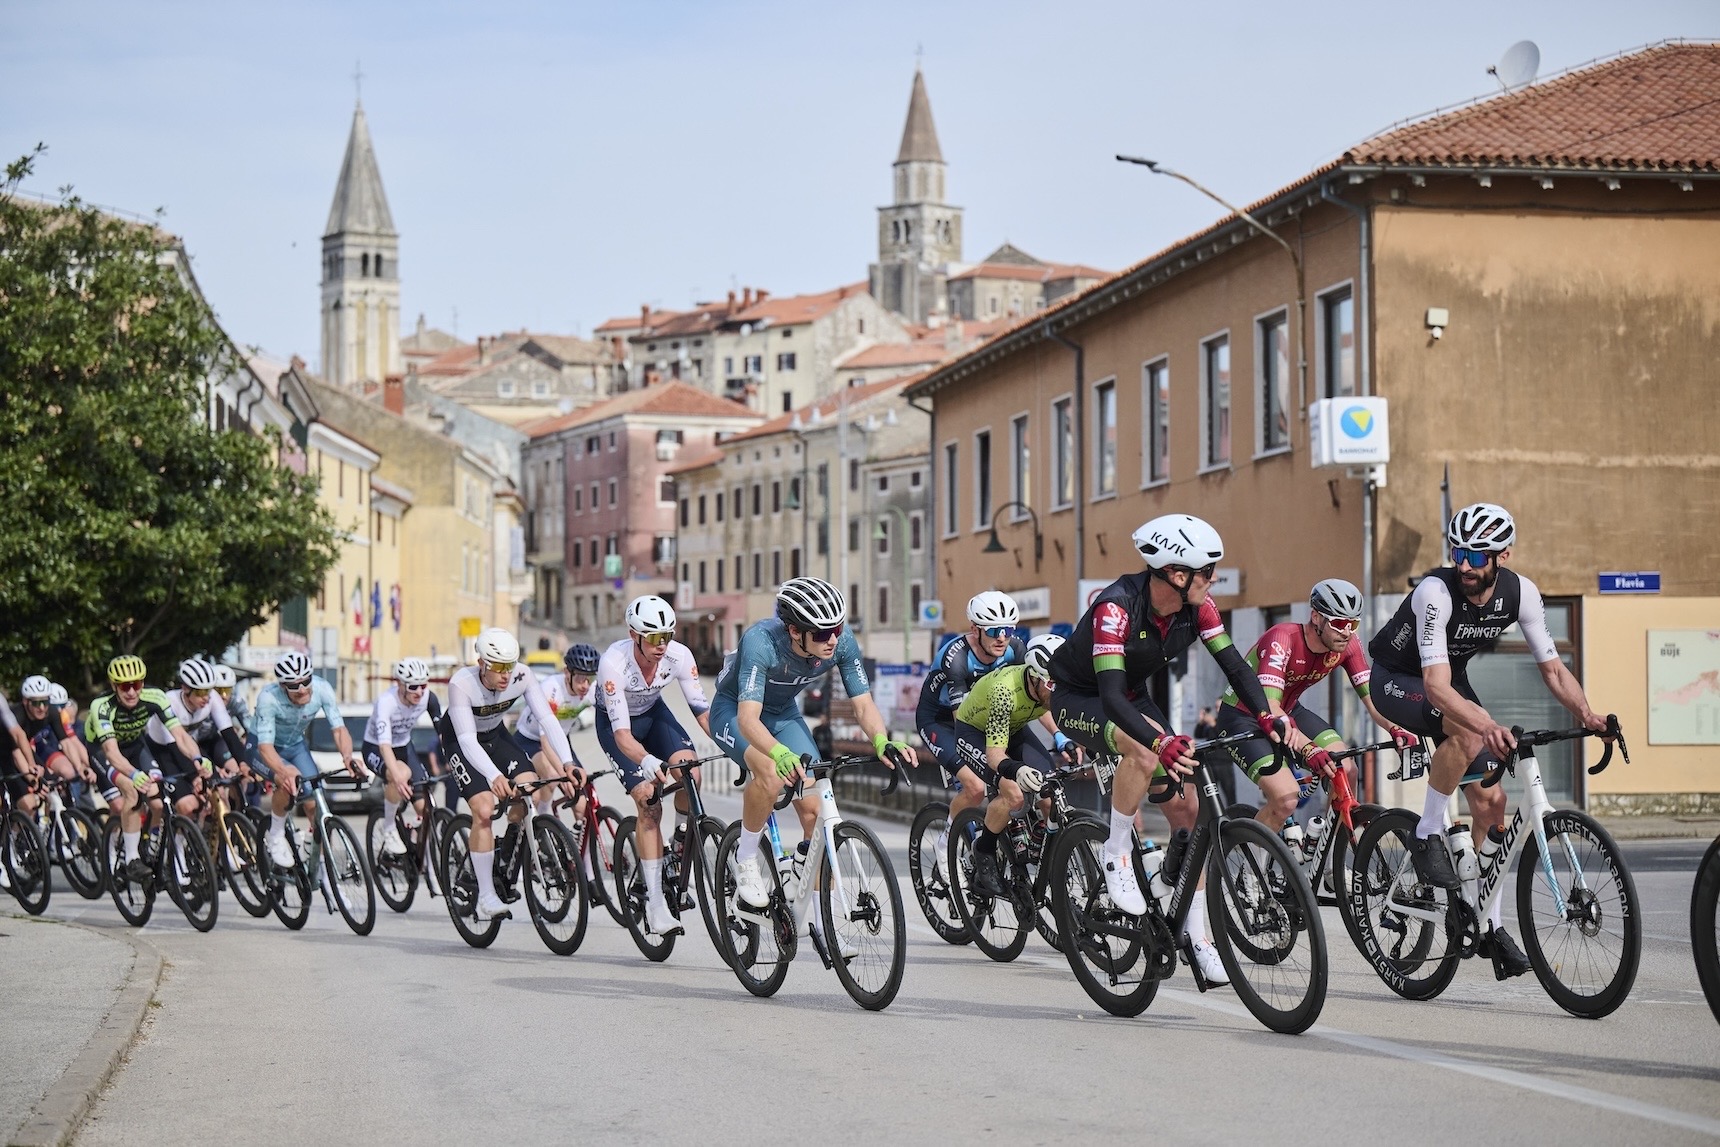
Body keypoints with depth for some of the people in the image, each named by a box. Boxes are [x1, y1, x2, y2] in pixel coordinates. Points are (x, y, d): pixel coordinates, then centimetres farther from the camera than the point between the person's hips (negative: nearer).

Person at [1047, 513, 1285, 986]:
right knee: (1146, 750, -38)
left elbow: (1234, 665, -13)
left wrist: (1267, 717, -32)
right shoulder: (1116, 606, -35)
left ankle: (1195, 933, 3)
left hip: (1131, 697, 6)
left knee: (1188, 809, -6)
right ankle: (1117, 855, -17)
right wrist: (1163, 742, -58)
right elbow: (1111, 695, -43)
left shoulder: (1197, 606, -16)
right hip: (1078, 699, -6)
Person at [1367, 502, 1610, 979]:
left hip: (1451, 680, 6)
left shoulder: (1521, 593, -17)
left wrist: (1587, 714, -31)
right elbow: (1436, 687, -41)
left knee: (1490, 802, -4)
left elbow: (1552, 669, -11)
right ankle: (1427, 838, -20)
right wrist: (1489, 726, -57)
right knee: (1468, 729, -37)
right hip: (1397, 680, -6)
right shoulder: (1436, 591, -34)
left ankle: (1491, 925, 7)